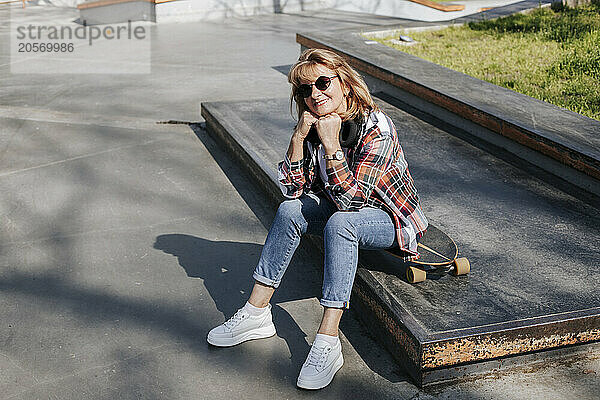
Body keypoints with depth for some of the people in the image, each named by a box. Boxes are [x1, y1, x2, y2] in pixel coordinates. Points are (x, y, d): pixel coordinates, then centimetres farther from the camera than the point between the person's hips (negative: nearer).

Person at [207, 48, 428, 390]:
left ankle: (328, 342, -35)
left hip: (392, 220, -6)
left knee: (340, 222, -35)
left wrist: (331, 144, -35)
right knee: (290, 209, -15)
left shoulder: (377, 128, -26)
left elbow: (350, 198, -33)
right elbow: (293, 188, -11)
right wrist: (299, 137, -21)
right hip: (345, 209, 7)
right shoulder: (315, 125, -7)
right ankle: (256, 314, -7)